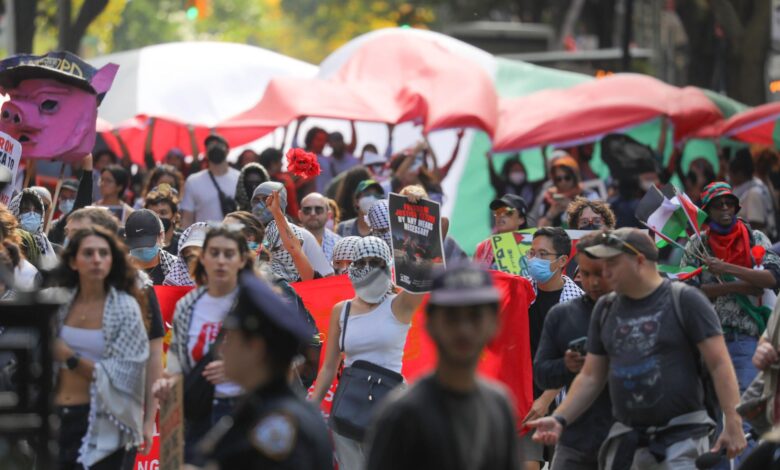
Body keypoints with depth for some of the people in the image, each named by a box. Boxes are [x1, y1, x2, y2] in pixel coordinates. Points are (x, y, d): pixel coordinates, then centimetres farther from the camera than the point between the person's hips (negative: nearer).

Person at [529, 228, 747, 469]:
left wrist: (733, 424, -16)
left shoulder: (685, 301, -5)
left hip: (682, 438, -6)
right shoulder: (605, 309, 12)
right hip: (626, 439, 6)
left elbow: (720, 365, -8)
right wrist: (559, 419, 5)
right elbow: (590, 377, 17)